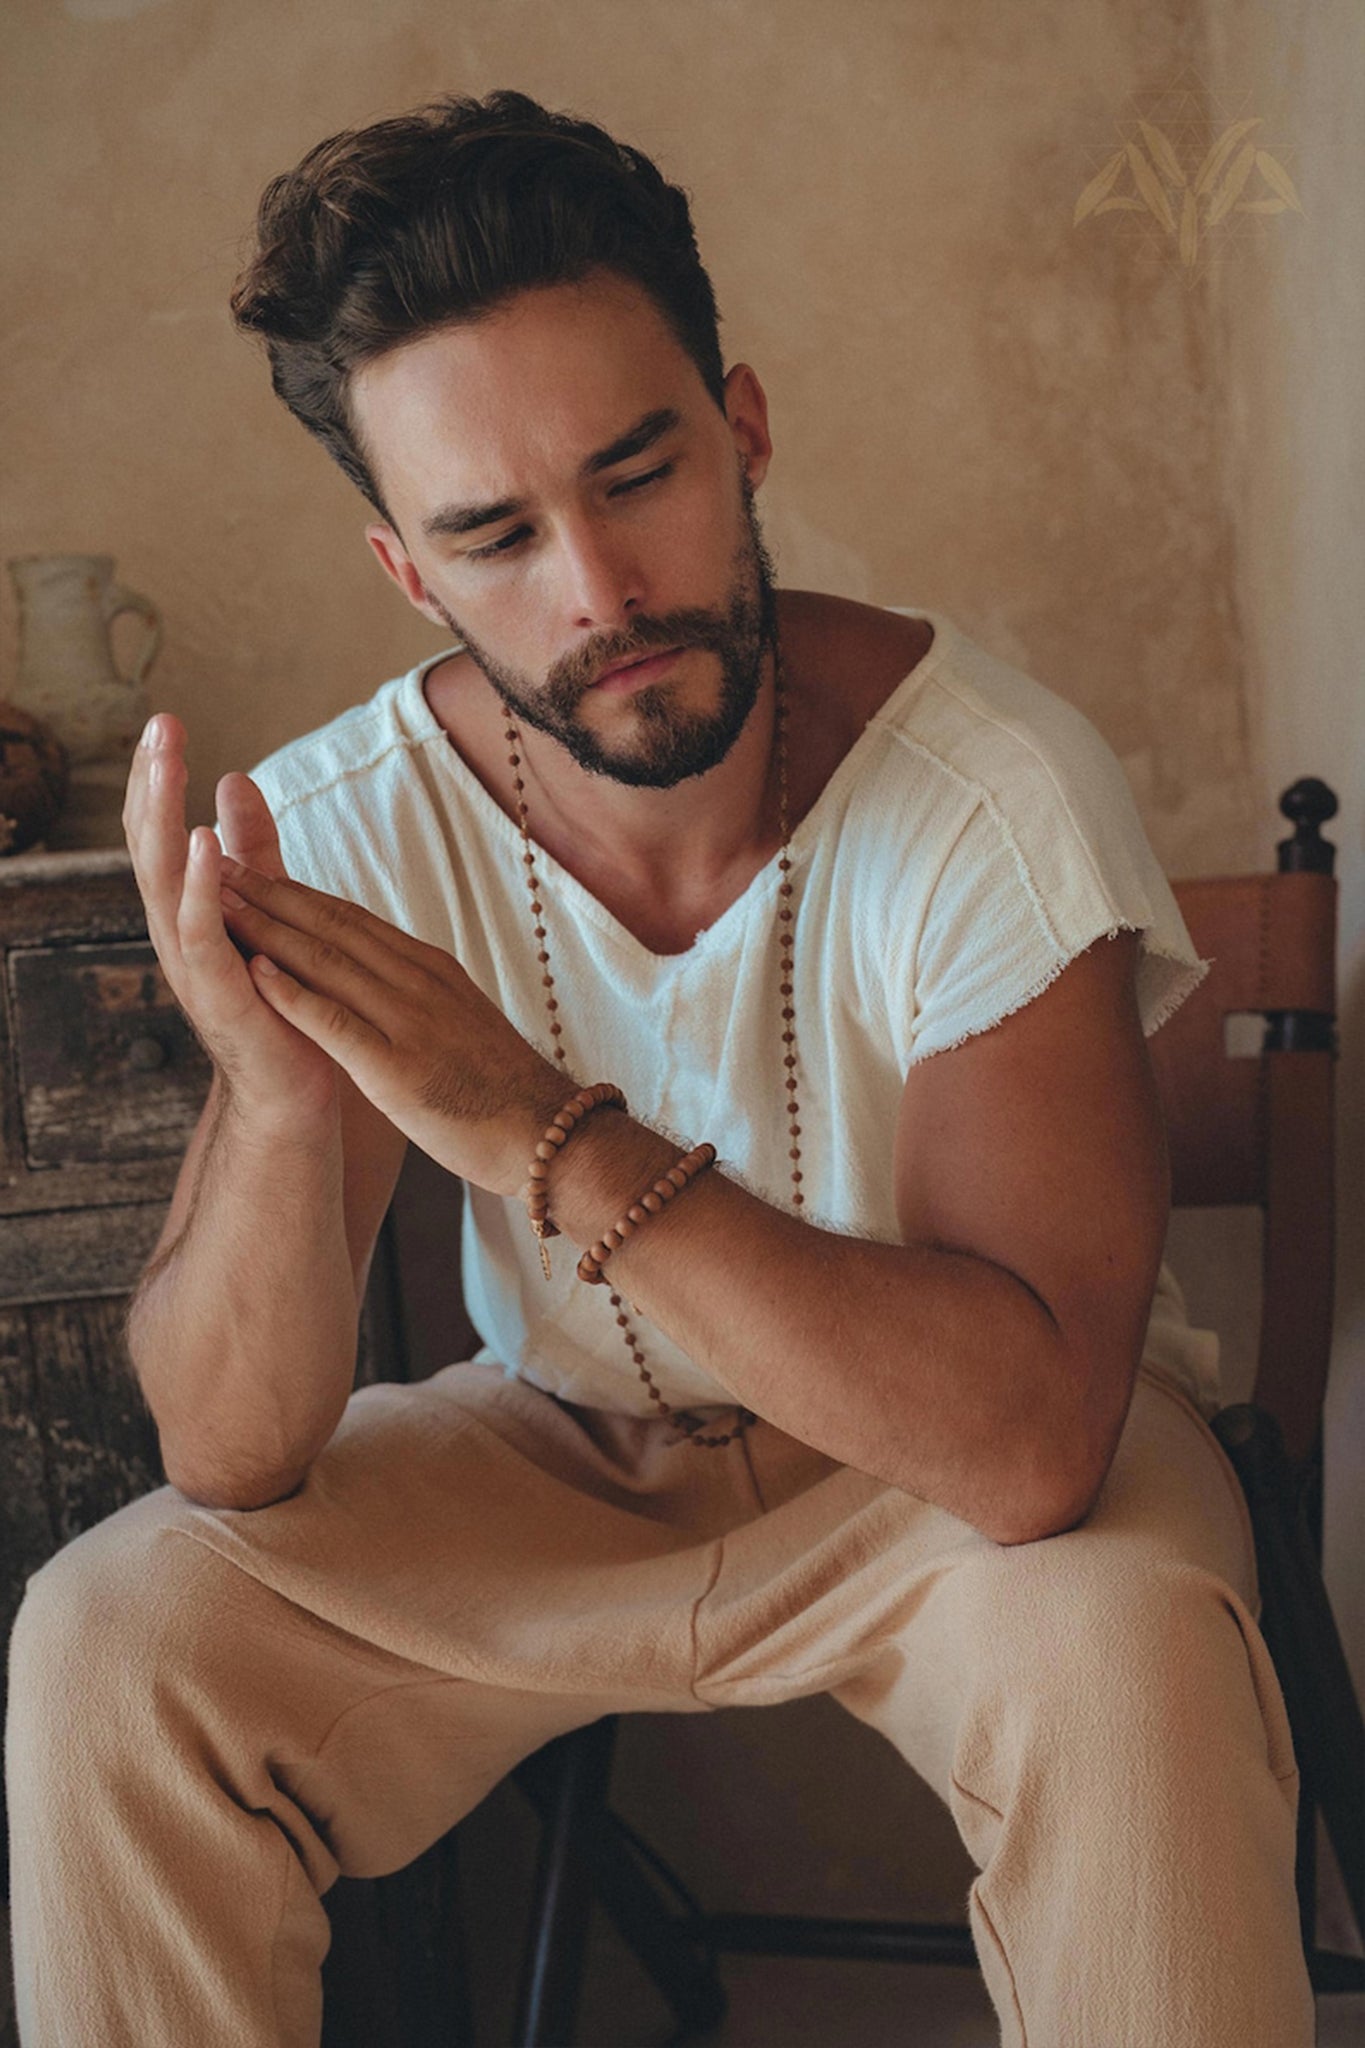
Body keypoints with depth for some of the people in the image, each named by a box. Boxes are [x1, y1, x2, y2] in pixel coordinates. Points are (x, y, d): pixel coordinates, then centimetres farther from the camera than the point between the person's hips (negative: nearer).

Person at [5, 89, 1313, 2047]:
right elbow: (233, 1457, -17)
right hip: (563, 1450, 3)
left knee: (1122, 1645, -34)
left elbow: (1033, 1436, -34)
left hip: (957, 1449, -2)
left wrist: (539, 1129, -41)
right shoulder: (341, 831, -16)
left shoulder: (988, 784, -25)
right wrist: (281, 1103, -38)